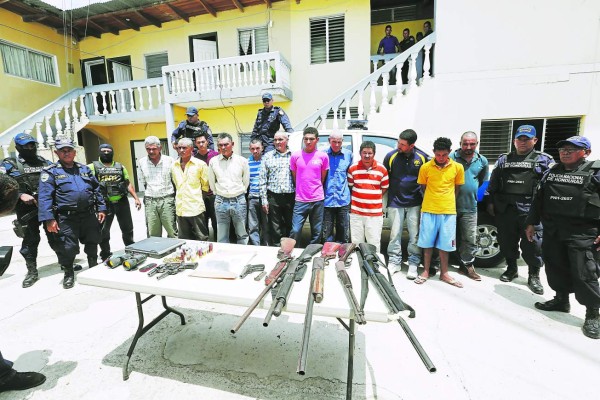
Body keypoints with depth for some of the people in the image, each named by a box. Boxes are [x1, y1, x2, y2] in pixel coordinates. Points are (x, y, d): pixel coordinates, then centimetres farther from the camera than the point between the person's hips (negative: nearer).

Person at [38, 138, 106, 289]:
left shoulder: (84, 169, 12)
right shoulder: (50, 171, -1)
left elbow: (97, 190, 14)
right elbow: (45, 197, -9)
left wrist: (101, 208, 8)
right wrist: (49, 219, -16)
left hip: (89, 215, 4)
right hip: (66, 218, -3)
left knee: (92, 242, 15)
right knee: (68, 247, 2)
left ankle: (93, 266, 37)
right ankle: (68, 273, 25)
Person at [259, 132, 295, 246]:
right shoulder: (267, 156, 9)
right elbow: (262, 179, 6)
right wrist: (264, 200, 0)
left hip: (291, 197, 0)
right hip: (273, 197, 0)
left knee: (291, 226, 9)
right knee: (275, 228, 5)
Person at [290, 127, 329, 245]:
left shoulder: (323, 156, -1)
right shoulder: (295, 155, 1)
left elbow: (323, 178, 9)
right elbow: (294, 176, 11)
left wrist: (316, 190, 10)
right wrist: (302, 190, 11)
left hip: (318, 200, 1)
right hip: (300, 200, 0)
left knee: (317, 233, 10)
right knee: (295, 231, -3)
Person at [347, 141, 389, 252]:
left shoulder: (381, 169, 0)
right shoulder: (353, 168, 1)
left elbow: (385, 188, 9)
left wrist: (375, 198, 0)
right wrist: (358, 198, 1)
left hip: (375, 214, -1)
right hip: (356, 213, 1)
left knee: (374, 244, 5)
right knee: (356, 243, 12)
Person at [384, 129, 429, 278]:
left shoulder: (423, 157, -1)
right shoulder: (391, 156, -3)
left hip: (415, 204, 1)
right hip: (395, 203, 0)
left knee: (415, 235, 5)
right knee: (395, 235, 6)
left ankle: (413, 264, 19)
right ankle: (394, 262, 21)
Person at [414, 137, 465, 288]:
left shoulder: (457, 167, 0)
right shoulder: (426, 167, -3)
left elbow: (457, 188, 10)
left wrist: (448, 202, 7)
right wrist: (432, 201, 5)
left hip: (448, 211, 1)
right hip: (429, 210, -1)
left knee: (445, 243, 9)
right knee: (427, 242, 7)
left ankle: (444, 273, 24)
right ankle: (426, 271, 21)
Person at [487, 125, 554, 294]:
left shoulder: (544, 160, 7)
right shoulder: (503, 159, 15)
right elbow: (493, 183, 15)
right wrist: (491, 202, 9)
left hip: (531, 210, -3)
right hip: (505, 209, 3)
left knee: (532, 243, -1)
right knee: (506, 240, 11)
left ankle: (534, 276, 15)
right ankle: (511, 268, 28)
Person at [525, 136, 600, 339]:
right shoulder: (551, 173, 14)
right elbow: (538, 199, 17)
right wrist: (531, 223, 14)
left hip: (583, 233, -5)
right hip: (552, 231, 5)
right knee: (555, 267, 13)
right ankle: (561, 299, 30)